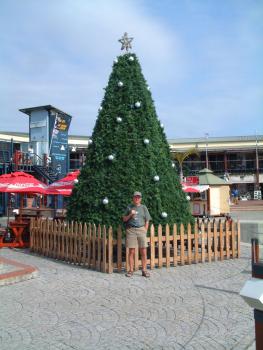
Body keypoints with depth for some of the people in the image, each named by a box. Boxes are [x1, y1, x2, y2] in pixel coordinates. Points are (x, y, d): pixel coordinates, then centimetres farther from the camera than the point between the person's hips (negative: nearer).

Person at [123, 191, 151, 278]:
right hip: (131, 230, 0)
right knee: (131, 252, 1)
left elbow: (147, 221, 10)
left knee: (143, 252, -3)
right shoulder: (129, 207, 11)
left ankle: (144, 270, 5)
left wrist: (145, 231, 1)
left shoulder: (143, 207, 11)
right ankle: (131, 270, 9)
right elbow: (124, 219, 12)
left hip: (141, 229, 0)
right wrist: (130, 214, -5)